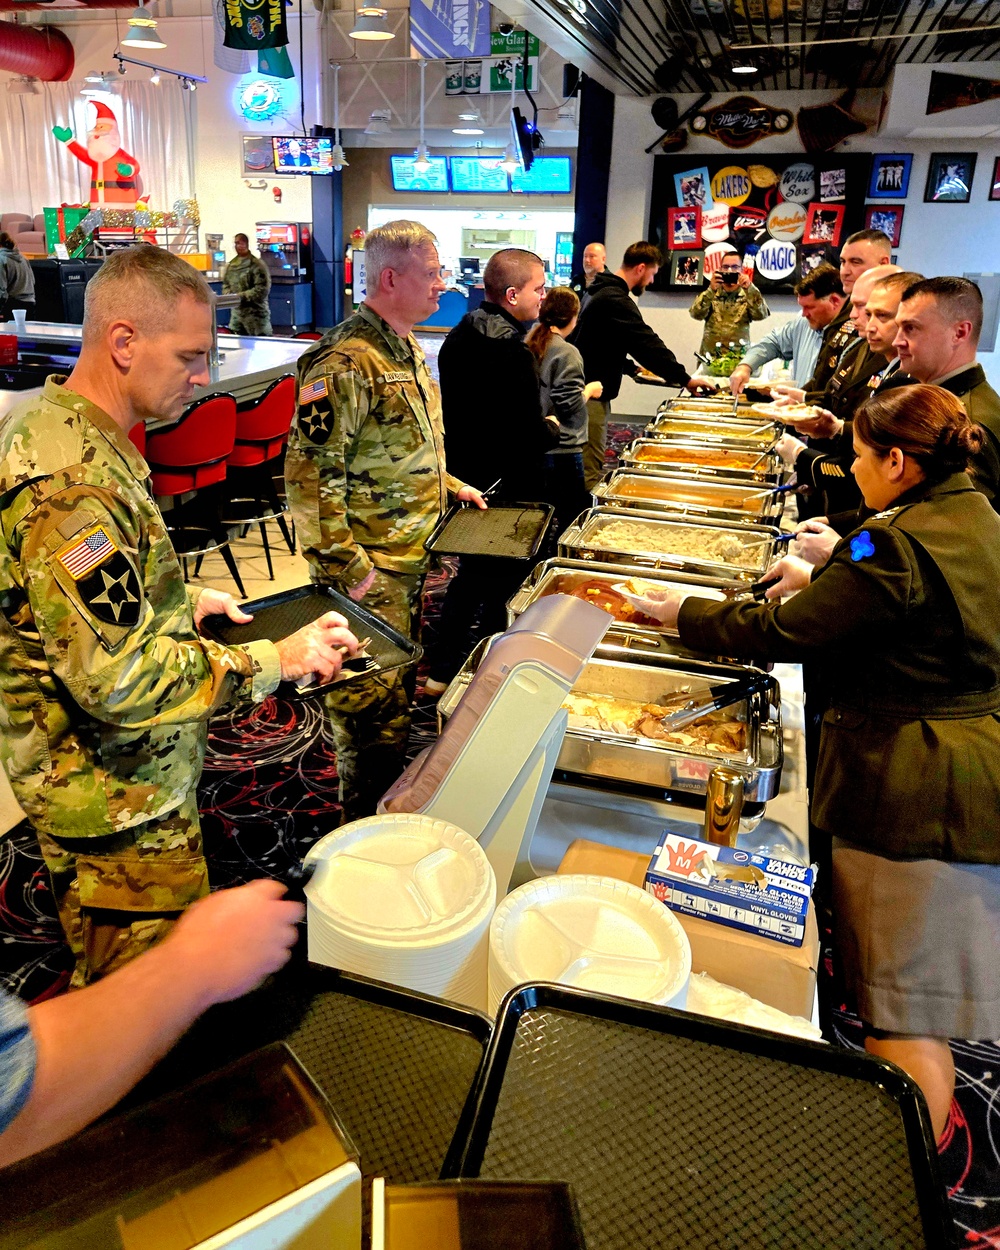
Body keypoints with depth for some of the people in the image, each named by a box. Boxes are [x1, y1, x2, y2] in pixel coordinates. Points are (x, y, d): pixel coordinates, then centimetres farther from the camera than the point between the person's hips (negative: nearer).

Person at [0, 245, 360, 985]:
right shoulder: (71, 486, -29)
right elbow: (120, 680, -31)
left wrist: (180, 603, 8)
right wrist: (276, 662, -24)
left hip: (95, 779, 10)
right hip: (119, 810, -10)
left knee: (109, 980, 30)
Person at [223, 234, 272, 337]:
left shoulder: (257, 264, -10)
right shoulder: (230, 265, 12)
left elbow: (262, 289, -17)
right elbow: (225, 284, 22)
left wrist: (241, 296, -18)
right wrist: (229, 295, -2)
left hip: (255, 313, -7)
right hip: (236, 313, 7)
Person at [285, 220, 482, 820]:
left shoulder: (407, 347, 11)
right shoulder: (347, 362, -21)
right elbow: (310, 473, -25)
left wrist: (450, 485, 17)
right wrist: (345, 567, -24)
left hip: (411, 561, 10)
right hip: (369, 572, -10)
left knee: (401, 687, 21)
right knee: (370, 705, 3)